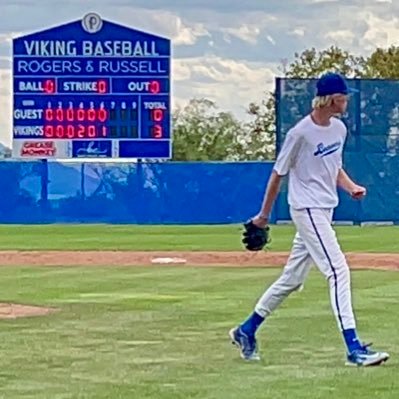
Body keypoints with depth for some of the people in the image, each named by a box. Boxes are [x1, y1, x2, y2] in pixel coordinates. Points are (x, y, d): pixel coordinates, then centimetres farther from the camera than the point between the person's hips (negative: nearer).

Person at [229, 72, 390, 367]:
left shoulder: (339, 129, 8)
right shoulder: (300, 133, -16)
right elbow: (278, 174, -7)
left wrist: (351, 186, 1)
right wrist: (264, 215, 1)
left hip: (325, 211, 9)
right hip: (307, 210, -9)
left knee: (293, 278, 14)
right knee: (339, 271, -16)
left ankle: (247, 331, 27)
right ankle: (354, 348, -17)